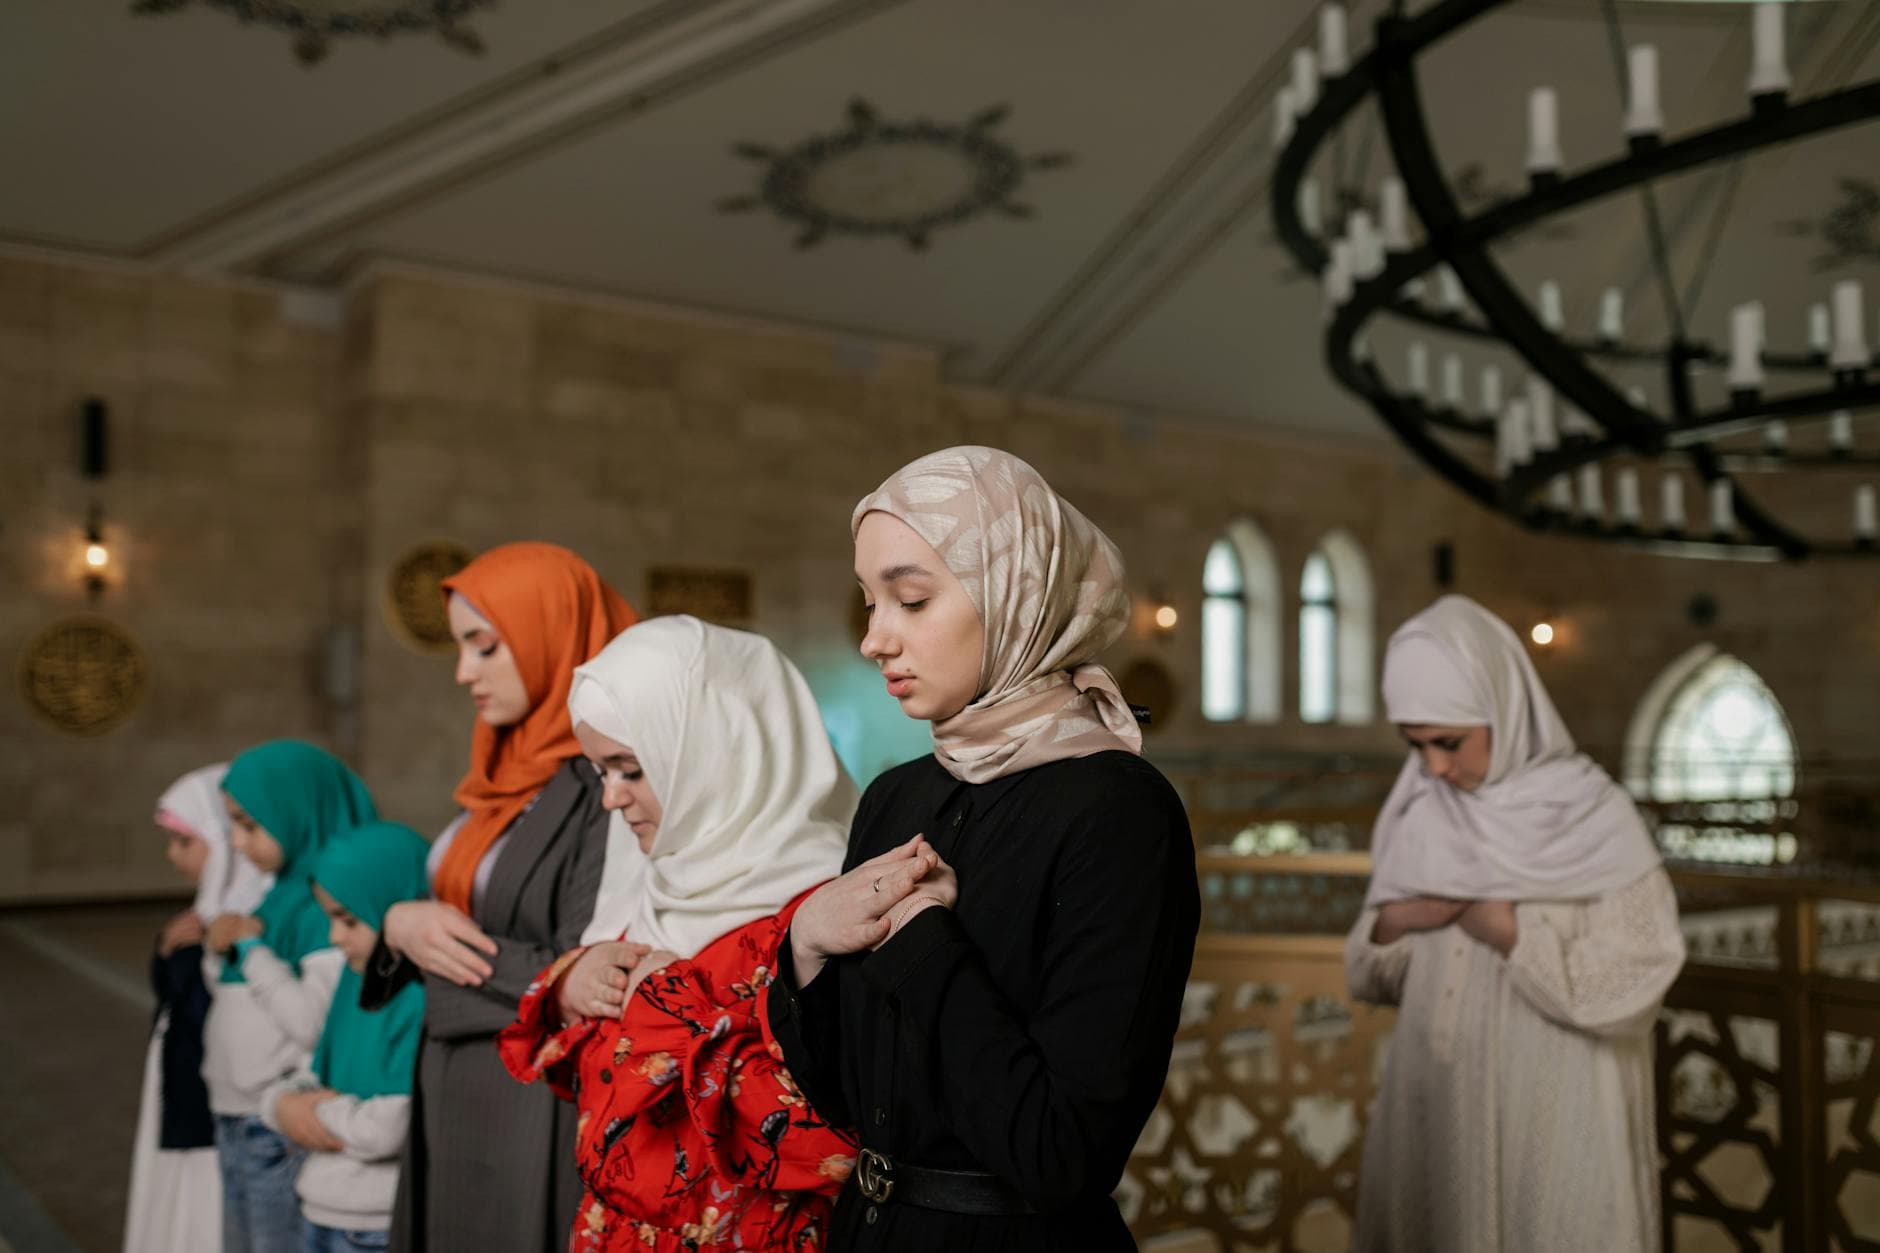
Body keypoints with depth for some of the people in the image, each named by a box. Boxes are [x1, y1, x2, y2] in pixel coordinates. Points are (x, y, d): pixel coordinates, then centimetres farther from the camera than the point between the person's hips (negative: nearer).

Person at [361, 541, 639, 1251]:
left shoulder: (608, 783, -19)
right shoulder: (511, 770, 8)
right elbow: (458, 913, 13)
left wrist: (424, 933, -11)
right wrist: (402, 927, -9)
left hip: (543, 1118, -8)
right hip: (457, 1100, 8)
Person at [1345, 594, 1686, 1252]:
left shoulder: (1591, 814, -11)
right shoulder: (1419, 815, 3)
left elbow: (1635, 982, -14)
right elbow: (1373, 973, 9)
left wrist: (1509, 931, -16)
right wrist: (1391, 922, -10)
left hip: (1552, 1113, -4)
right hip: (1436, 1102, 5)